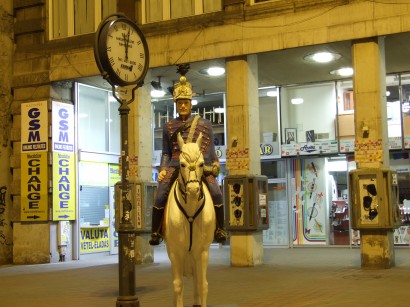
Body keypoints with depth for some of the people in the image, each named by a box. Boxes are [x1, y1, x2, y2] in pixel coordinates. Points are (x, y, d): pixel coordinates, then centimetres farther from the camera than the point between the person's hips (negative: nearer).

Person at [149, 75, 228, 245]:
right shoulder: (169, 127, 16)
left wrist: (214, 166, -9)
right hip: (176, 166, 1)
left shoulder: (204, 124, 12)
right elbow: (166, 152, 15)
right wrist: (163, 169, -1)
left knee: (216, 193, -23)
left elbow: (210, 150, 8)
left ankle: (219, 230, -7)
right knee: (160, 196, -20)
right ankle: (155, 233, -7)